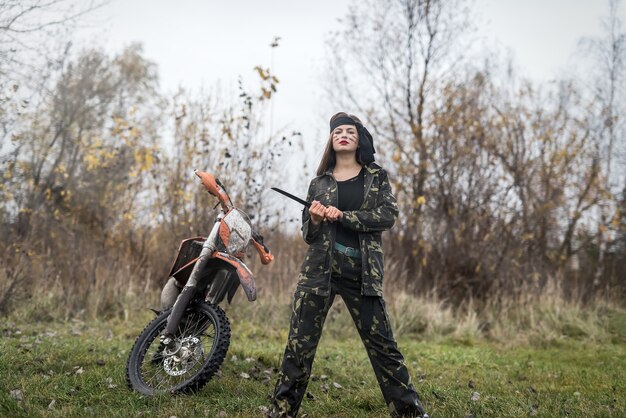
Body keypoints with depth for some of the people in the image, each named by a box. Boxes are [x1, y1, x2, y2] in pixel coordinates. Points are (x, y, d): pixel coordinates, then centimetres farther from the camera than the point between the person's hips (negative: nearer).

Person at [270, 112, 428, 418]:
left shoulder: (377, 177, 8)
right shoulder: (319, 183, 11)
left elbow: (388, 216, -7)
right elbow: (308, 235, 11)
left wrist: (342, 216, -14)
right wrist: (315, 219, -11)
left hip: (362, 272, -1)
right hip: (319, 269, 1)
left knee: (381, 342, 3)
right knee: (300, 343, 0)